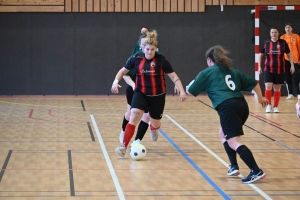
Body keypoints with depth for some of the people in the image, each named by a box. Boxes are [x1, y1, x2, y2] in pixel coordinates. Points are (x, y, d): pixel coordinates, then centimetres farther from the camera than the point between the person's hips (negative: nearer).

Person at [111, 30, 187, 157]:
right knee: (134, 116, -23)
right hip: (140, 93, 0)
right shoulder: (136, 58, -7)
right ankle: (124, 147, -23)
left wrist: (182, 91, -20)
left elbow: (174, 77, -9)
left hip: (157, 96, 0)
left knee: (155, 124, 12)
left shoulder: (161, 60, -12)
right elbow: (123, 71, 7)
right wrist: (116, 81, -11)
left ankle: (153, 128, 53)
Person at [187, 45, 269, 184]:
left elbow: (190, 91, 16)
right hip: (242, 105, 7)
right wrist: (260, 98, 41)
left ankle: (256, 171, -22)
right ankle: (234, 167, 20)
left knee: (234, 143, -10)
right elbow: (253, 83, 24)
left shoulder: (207, 73, 12)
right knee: (223, 134, 27)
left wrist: (186, 90, 40)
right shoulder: (233, 71, 25)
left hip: (228, 108, -7)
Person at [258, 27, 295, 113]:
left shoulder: (283, 43, -3)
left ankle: (276, 107, 19)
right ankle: (269, 105, 6)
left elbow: (289, 54, 6)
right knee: (268, 87, -12)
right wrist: (259, 66, 2)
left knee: (277, 89, 7)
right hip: (268, 69, 0)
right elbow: (260, 55, 9)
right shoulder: (266, 43, -1)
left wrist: (292, 65, 0)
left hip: (280, 70, 0)